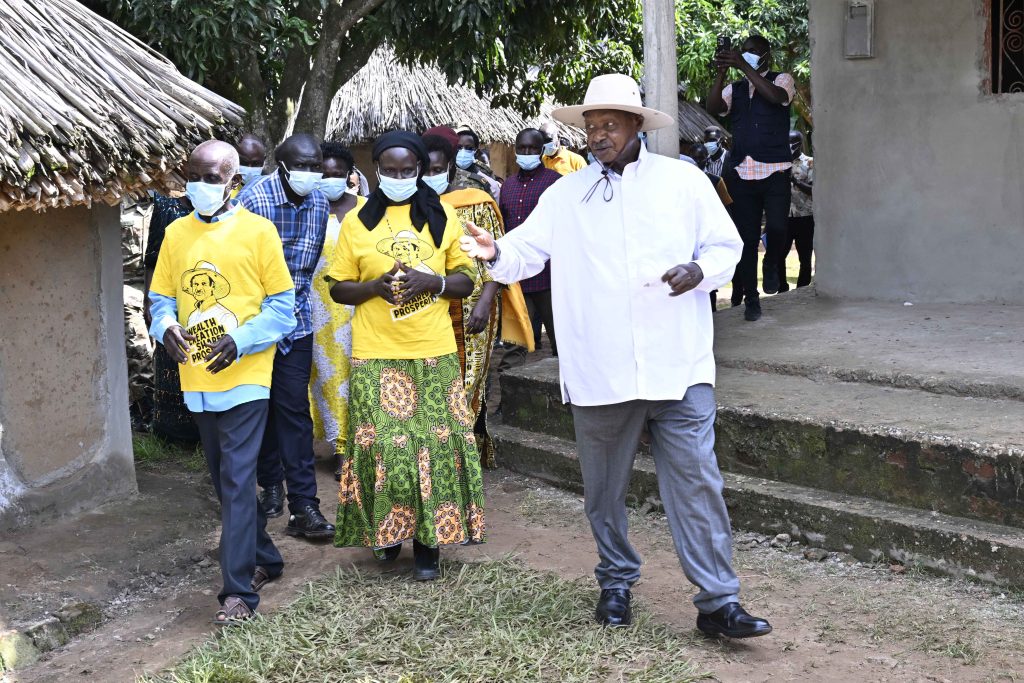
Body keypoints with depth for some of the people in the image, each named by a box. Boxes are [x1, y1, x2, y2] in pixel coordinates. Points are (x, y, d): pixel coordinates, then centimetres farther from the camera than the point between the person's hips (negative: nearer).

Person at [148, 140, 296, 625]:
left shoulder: (257, 231, -5)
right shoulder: (176, 233, 8)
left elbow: (282, 304, -5)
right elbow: (161, 298, 13)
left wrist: (240, 340, -19)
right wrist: (166, 327, -11)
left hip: (244, 375, -6)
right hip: (197, 378, 6)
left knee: (237, 481, -9)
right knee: (225, 479, 16)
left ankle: (239, 590, -5)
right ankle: (264, 559, 34)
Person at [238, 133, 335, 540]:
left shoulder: (319, 204, 1)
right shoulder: (253, 200, -14)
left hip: (296, 320, 3)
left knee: (294, 409, -2)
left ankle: (303, 506, -4)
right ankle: (271, 484, 27)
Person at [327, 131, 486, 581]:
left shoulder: (441, 217, 7)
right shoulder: (356, 222, 6)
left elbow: (466, 281, 8)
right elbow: (338, 288, 8)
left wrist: (432, 281, -12)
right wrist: (375, 286, -11)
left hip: (434, 352, 0)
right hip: (375, 354, 0)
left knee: (436, 443, -1)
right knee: (382, 444, -3)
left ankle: (428, 541, 10)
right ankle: (387, 529, 18)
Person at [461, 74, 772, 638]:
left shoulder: (683, 180, 4)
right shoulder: (566, 194, 8)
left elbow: (726, 246, 9)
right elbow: (527, 250, 2)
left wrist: (701, 269, -13)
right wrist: (495, 252, -21)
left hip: (678, 368, -2)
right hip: (598, 373, 2)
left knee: (696, 482, -4)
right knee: (604, 487, 13)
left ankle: (718, 602, 3)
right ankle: (616, 582, 32)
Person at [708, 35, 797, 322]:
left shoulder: (781, 80, 7)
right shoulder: (734, 89, 16)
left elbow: (776, 96, -17)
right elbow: (713, 107, -2)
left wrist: (744, 67, -21)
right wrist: (722, 72, -15)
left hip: (775, 171, -3)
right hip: (741, 172, 3)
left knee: (776, 227, -18)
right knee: (746, 238, 3)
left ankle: (771, 265, 16)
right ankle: (751, 300, 14)